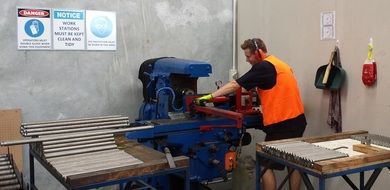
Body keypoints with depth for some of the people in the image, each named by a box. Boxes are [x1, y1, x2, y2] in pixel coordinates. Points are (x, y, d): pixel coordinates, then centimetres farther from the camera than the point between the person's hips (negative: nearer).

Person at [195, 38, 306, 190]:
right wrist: (265, 108, 20)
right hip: (296, 120, 9)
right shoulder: (280, 64, 16)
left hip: (282, 124, -9)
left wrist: (210, 96, -13)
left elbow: (235, 85, -15)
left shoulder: (263, 67, -13)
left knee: (266, 166, 0)